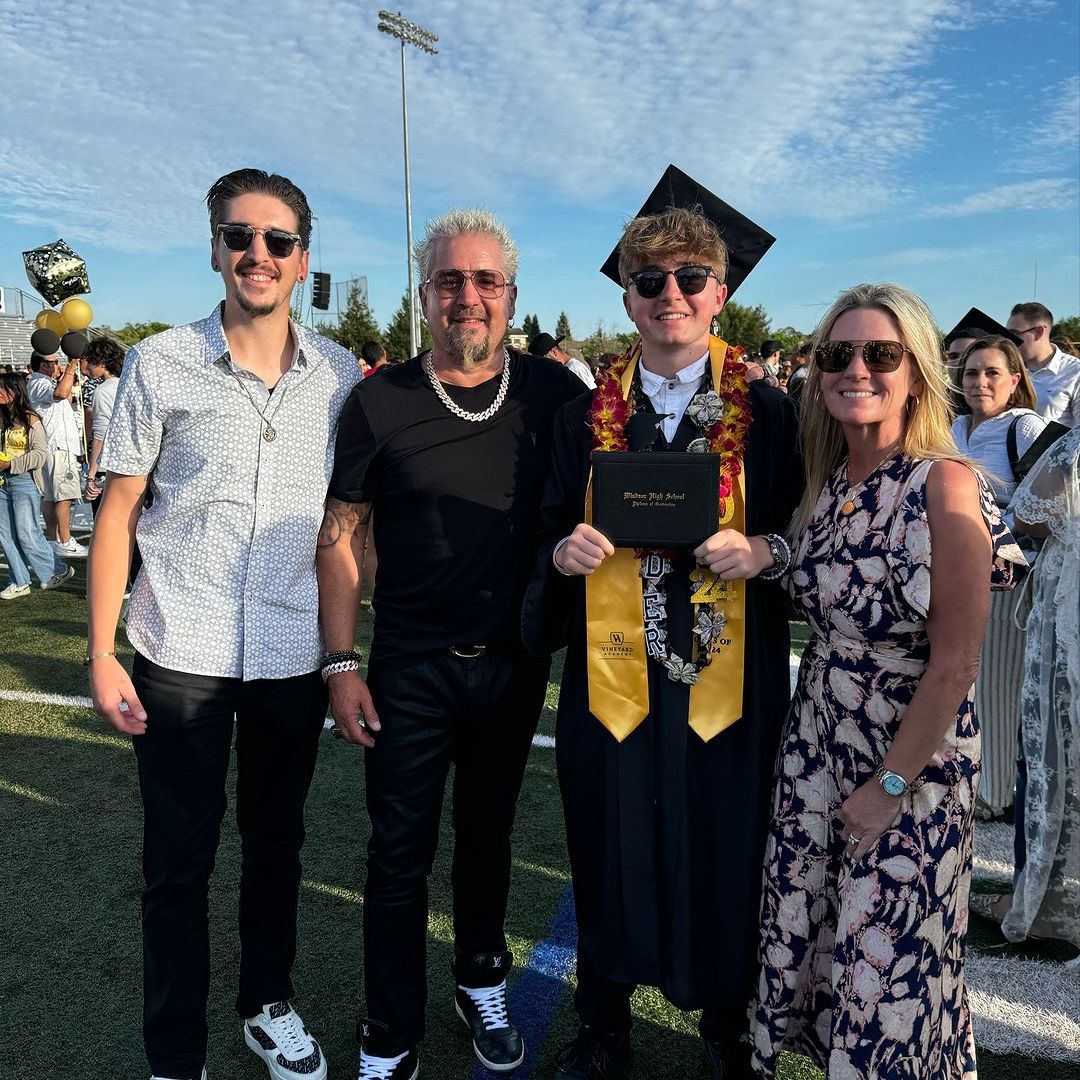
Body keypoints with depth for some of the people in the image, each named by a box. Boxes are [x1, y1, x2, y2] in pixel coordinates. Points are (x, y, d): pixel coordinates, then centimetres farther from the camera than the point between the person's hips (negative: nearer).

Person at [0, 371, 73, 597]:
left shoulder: (30, 420, -9)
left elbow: (40, 453, -13)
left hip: (24, 480, -7)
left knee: (27, 533, -6)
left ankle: (58, 571, 12)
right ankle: (19, 582, 15)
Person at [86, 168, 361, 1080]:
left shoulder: (341, 376, 1)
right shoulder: (161, 364, -4)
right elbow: (117, 511, -1)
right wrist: (101, 652, -6)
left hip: (294, 656, 2)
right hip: (180, 657, -2)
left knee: (277, 843, 17)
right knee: (178, 862, 9)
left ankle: (268, 1005, 39)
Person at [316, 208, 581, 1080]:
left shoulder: (555, 394, -4)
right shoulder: (380, 402, -7)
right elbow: (343, 536, -3)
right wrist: (342, 663, -6)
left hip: (515, 664, 2)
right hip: (411, 669, -1)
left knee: (487, 834, 20)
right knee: (401, 853, 8)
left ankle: (482, 983, 43)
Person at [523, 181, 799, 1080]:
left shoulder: (769, 414, 2)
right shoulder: (586, 419, 7)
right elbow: (554, 538, 10)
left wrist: (764, 552, -17)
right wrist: (564, 551, -12)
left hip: (730, 677, -1)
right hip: (610, 677, 2)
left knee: (725, 859, 10)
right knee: (610, 859, 11)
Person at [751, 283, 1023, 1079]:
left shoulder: (944, 483, -18)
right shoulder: (825, 483, 1)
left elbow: (956, 662, -18)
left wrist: (891, 786, -14)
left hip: (912, 764, -6)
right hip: (817, 749, 6)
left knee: (890, 967, 10)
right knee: (800, 939, 17)